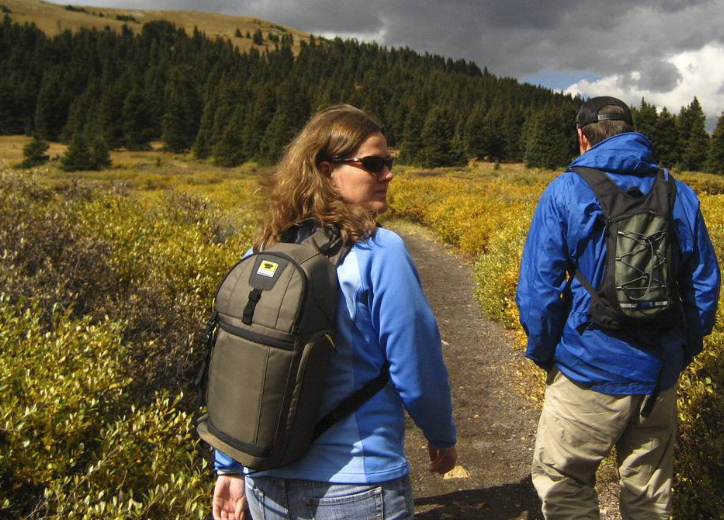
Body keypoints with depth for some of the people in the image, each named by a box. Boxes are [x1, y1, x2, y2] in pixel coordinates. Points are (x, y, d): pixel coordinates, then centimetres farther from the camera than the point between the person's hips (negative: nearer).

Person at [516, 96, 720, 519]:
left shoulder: (565, 192, -8)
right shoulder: (680, 194, 5)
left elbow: (538, 287, -11)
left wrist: (543, 353, 2)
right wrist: (686, 348, 20)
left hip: (591, 371, -5)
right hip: (659, 375, 5)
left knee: (561, 481, 10)